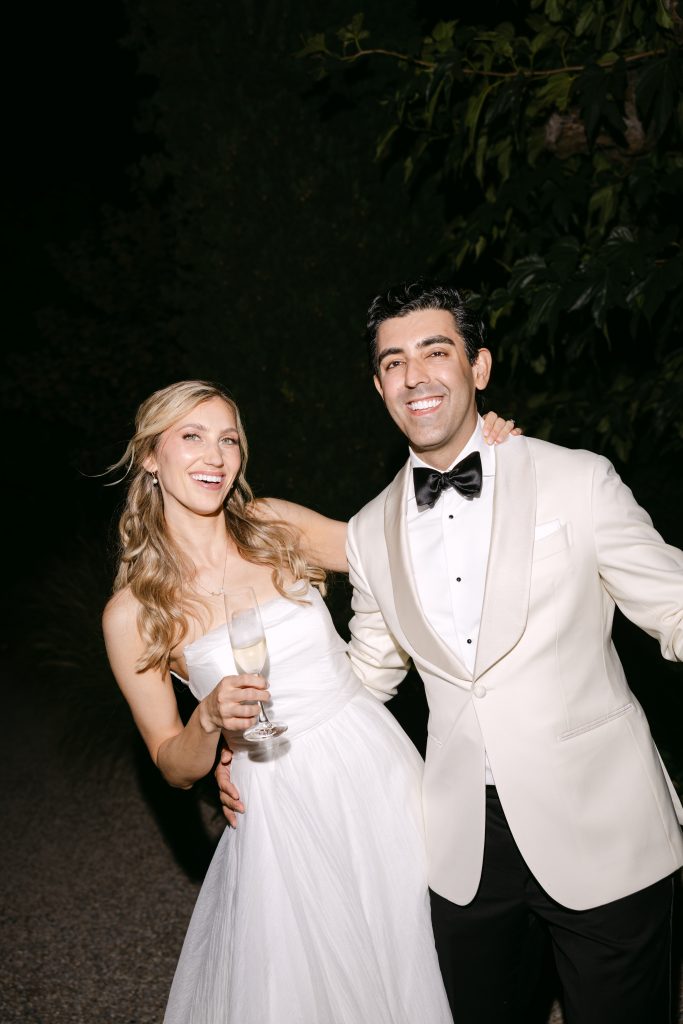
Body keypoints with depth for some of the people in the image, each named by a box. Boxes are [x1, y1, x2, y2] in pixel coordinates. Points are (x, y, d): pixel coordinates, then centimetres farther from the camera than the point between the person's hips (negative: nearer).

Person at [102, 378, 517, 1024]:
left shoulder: (275, 526, -1)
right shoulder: (132, 613, -8)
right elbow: (175, 768, 0)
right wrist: (211, 717, -22)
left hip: (379, 772, 3)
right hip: (283, 813, -2)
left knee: (406, 969, 17)